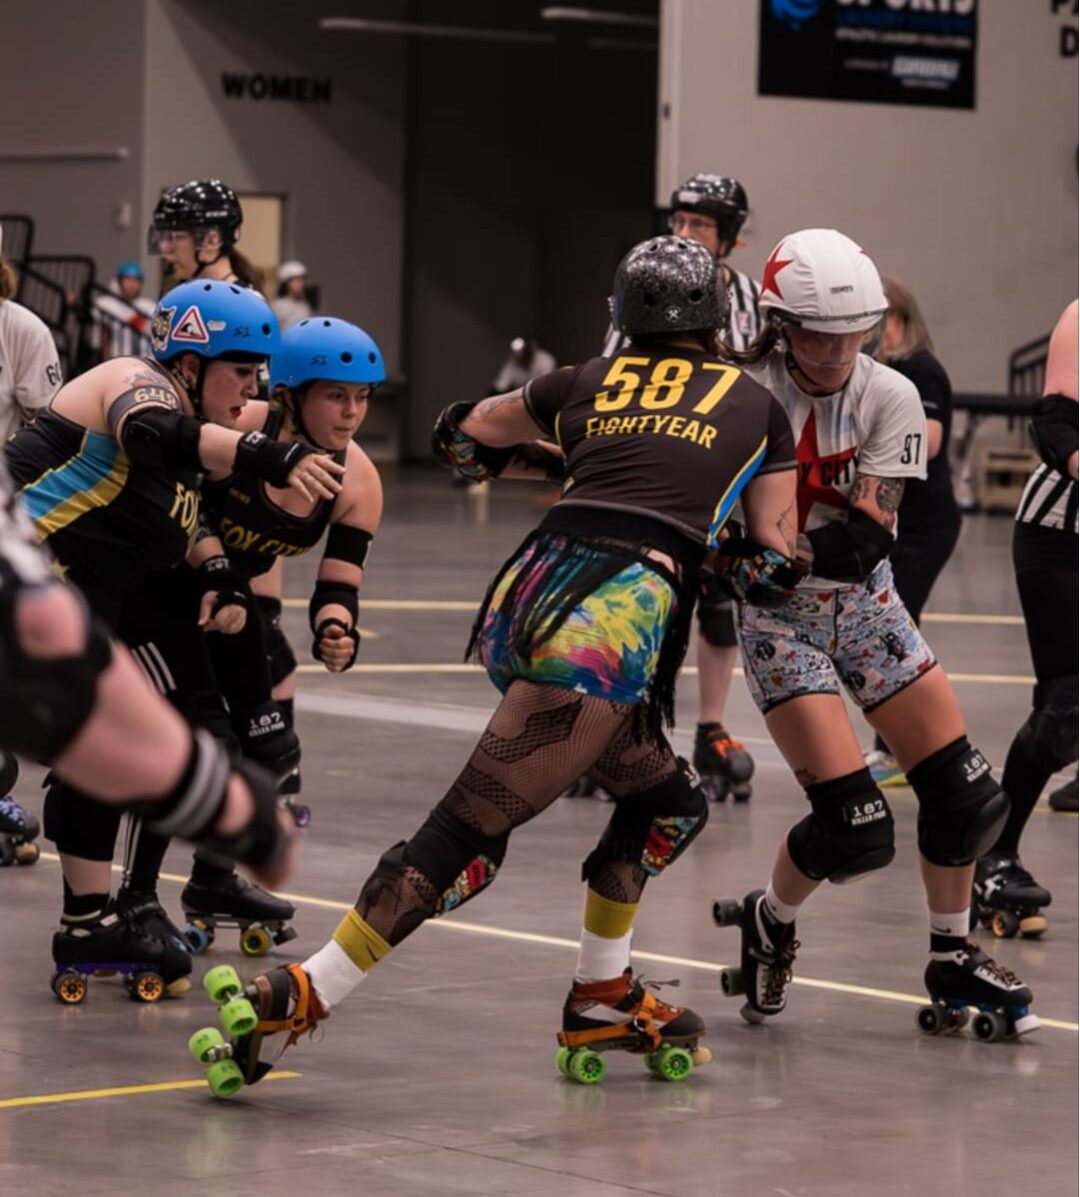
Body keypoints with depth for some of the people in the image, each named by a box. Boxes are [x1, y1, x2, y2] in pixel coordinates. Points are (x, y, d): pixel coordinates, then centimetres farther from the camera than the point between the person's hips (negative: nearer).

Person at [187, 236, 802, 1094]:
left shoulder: (589, 383, 24)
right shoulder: (754, 406, 18)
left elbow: (464, 434, 38)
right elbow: (776, 565, 17)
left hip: (521, 600, 5)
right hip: (615, 623, -5)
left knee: (668, 806, 25)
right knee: (465, 836, -8)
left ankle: (601, 1002, 25)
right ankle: (294, 999, -16)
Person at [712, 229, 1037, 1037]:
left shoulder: (891, 398, -11)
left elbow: (865, 539, -20)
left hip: (865, 607, 4)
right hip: (780, 617, -4)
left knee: (965, 794, 0)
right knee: (855, 828, -13)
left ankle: (954, 959, 22)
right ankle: (768, 925, 16)